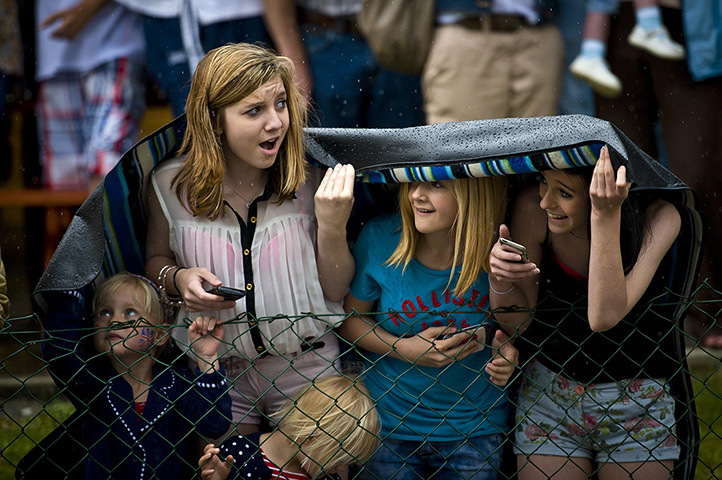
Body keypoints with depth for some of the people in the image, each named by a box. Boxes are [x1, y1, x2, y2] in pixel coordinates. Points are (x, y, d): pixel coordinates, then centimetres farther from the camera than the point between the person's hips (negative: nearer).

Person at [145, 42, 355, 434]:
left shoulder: (311, 181, -8)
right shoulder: (172, 185, -8)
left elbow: (336, 290, -4)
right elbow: (156, 261, 10)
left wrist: (333, 224, -21)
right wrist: (178, 278, -12)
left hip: (305, 370, 0)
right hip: (216, 370, 0)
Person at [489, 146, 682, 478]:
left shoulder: (659, 218, -21)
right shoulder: (533, 208, -17)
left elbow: (605, 315, -34)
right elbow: (518, 322, -9)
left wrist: (605, 215, -40)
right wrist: (499, 280, -31)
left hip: (637, 405, -1)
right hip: (549, 396, 1)